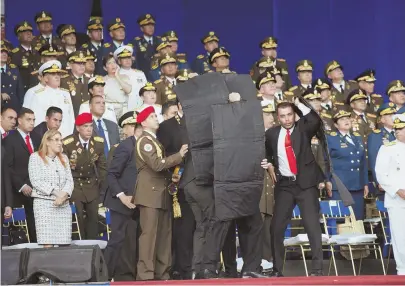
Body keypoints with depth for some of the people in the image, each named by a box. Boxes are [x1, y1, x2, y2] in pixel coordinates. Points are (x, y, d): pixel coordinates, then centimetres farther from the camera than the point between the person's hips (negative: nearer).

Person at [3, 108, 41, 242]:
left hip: (38, 189, 5)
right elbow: (8, 167, -8)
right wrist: (21, 186, -14)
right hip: (21, 191, -5)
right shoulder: (10, 140, -3)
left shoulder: (36, 138, 16)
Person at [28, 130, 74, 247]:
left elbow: (69, 180, 10)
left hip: (64, 204, 5)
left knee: (64, 243, -3)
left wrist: (64, 194, -10)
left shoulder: (64, 158, 19)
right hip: (44, 203, -5)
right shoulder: (36, 157, 2)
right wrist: (55, 192, -15)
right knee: (48, 244, -12)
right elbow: (36, 181, -7)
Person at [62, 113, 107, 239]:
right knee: (77, 218, -8)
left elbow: (102, 166, 7)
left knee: (93, 217, 5)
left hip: (92, 185, 4)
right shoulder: (67, 143, -18)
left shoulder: (98, 142, -5)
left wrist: (103, 185, 3)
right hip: (74, 185, -4)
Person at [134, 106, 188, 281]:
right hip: (150, 193, -9)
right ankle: (145, 274, -12)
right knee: (149, 233, -11)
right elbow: (157, 164, -20)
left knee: (164, 233, 7)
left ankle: (162, 273, 11)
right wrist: (179, 155, -16)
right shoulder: (144, 140, -9)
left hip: (161, 193, 9)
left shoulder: (155, 140, 21)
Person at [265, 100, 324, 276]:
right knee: (277, 226, 0)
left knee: (312, 225, -7)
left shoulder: (302, 128, 0)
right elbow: (266, 152, 25)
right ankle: (277, 269, 10)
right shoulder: (272, 134, 6)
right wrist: (270, 165, 9)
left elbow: (316, 121, -22)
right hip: (284, 184, 2)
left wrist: (300, 104, -17)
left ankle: (317, 268, -4)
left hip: (305, 183, -2)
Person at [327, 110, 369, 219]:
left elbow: (363, 162, 18)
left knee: (358, 218, 5)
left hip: (358, 186, 5)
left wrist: (365, 183, 14)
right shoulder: (330, 138, -1)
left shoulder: (358, 138, 17)